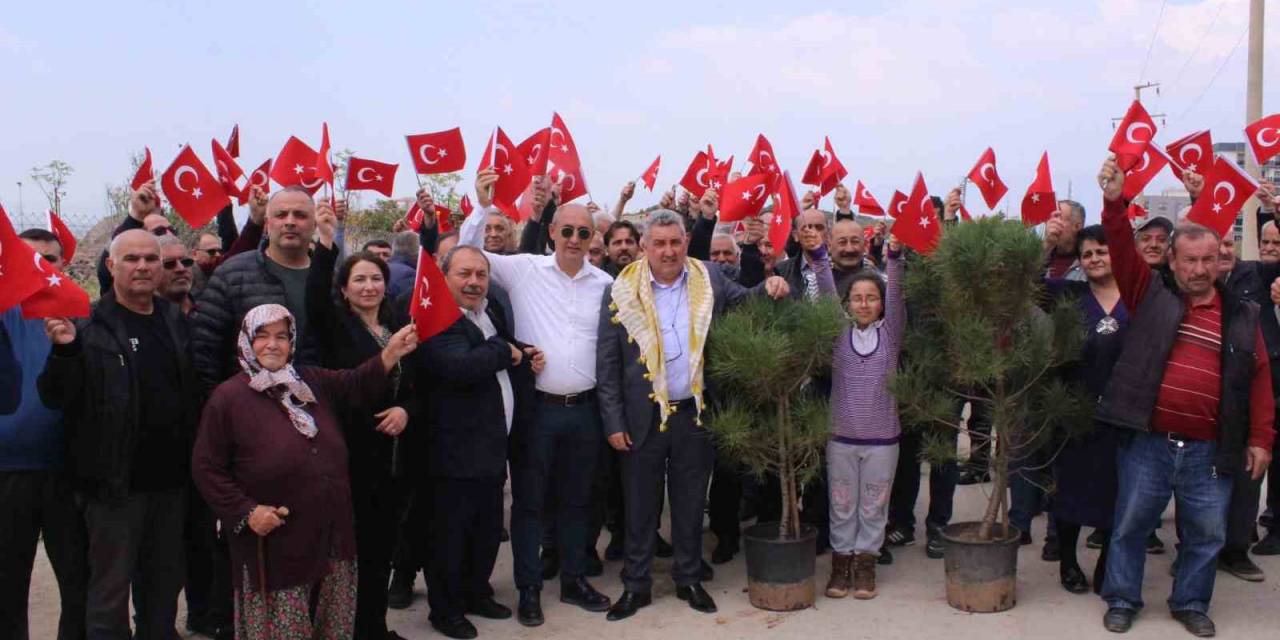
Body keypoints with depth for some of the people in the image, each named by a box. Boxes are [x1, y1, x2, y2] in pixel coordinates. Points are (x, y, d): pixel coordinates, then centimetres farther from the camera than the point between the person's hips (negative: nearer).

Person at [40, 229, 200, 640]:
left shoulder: (176, 322, 8)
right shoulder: (88, 325, -7)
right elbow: (56, 398, -11)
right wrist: (65, 350, -27)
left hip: (171, 482, 5)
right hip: (117, 483, -4)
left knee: (164, 586, 16)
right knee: (110, 592, 6)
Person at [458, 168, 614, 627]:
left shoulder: (605, 285, 2)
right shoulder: (524, 269, -2)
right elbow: (468, 255, -4)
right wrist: (483, 206, -16)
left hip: (584, 408, 2)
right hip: (535, 406, -2)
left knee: (576, 498, 15)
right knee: (529, 500, 7)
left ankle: (574, 580, 30)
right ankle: (529, 588, 19)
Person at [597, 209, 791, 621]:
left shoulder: (710, 281, -2)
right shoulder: (622, 292, -7)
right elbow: (607, 364, -5)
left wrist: (770, 288, -12)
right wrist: (614, 422, -8)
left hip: (695, 414, 2)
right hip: (644, 417, -2)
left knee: (690, 504, 15)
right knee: (640, 506, 10)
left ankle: (689, 579, 30)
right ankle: (636, 585, 23)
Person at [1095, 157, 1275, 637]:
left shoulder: (1242, 316, 7)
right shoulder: (1151, 295, 3)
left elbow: (1259, 380, 7)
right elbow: (1123, 251, -9)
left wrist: (1260, 439, 3)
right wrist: (1114, 202, -23)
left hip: (1210, 452, 2)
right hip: (1147, 444, -2)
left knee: (1205, 535, 12)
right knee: (1130, 526, 8)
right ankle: (1122, 600, 23)